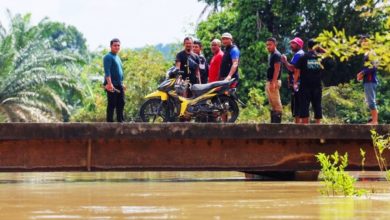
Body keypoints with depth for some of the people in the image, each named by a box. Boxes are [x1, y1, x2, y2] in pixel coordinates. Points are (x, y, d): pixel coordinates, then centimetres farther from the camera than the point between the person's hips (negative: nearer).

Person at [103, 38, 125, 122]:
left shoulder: (117, 57, 19)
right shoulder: (108, 57, -9)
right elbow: (107, 71, -19)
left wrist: (122, 83, 27)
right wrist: (109, 83, -29)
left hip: (119, 85, 9)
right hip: (112, 85, -9)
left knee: (121, 103, 10)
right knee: (112, 104, -7)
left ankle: (120, 121, 17)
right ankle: (110, 121, -4)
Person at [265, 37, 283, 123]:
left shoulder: (276, 55, -12)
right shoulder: (270, 55, 19)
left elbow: (277, 69, -19)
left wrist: (273, 83, -24)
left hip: (274, 81, -10)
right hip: (269, 81, 10)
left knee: (276, 103, -10)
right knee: (272, 103, 11)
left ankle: (277, 121, -11)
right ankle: (273, 121, 15)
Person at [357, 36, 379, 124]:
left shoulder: (371, 53, -12)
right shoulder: (367, 54, 18)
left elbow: (373, 66, -21)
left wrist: (362, 73, -16)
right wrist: (361, 74, 11)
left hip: (370, 81, -11)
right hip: (368, 81, 11)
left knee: (371, 101, -11)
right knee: (370, 101, 14)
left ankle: (374, 120, -11)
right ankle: (374, 119, 19)